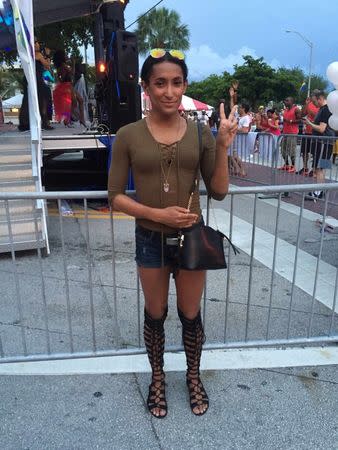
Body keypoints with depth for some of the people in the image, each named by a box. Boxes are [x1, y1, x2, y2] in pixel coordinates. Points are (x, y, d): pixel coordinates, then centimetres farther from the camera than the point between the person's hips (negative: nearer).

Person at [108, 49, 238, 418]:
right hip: (150, 240, 0)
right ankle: (157, 379, 44)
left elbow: (219, 192, -2)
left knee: (190, 316, 16)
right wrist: (157, 213, -19)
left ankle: (194, 377, 44)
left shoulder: (200, 132, -4)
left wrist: (222, 147, -15)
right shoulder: (128, 136, -7)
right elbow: (115, 196, -6)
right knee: (155, 316, 18)